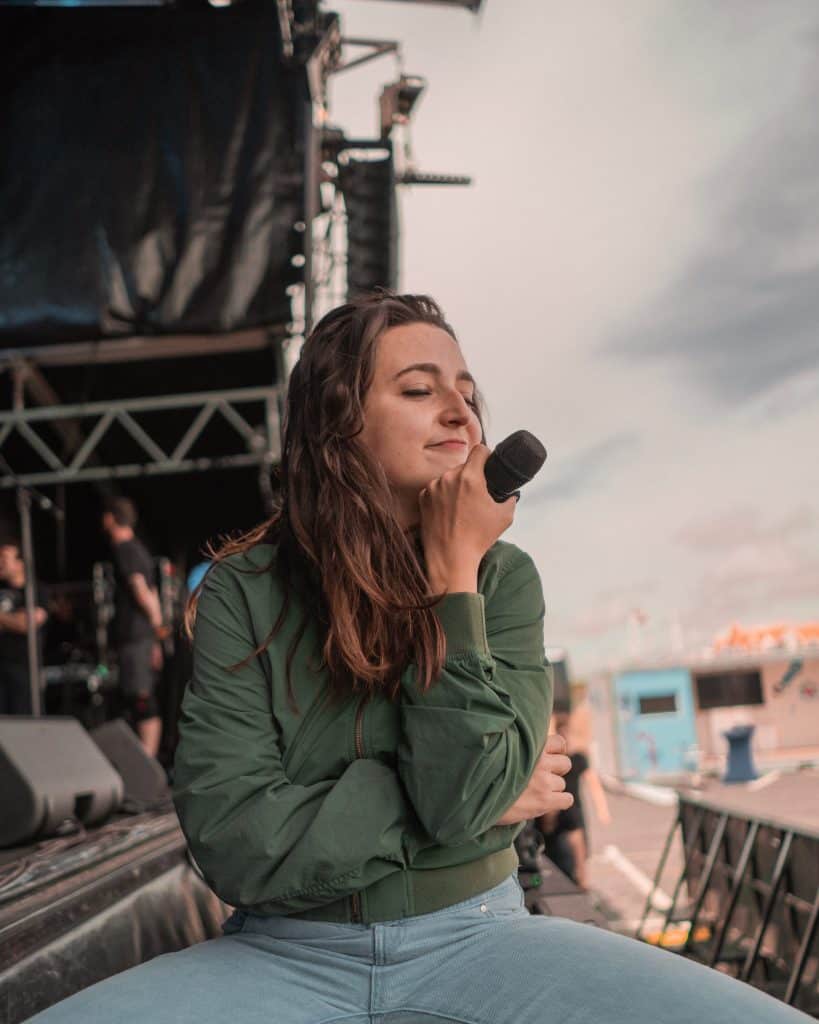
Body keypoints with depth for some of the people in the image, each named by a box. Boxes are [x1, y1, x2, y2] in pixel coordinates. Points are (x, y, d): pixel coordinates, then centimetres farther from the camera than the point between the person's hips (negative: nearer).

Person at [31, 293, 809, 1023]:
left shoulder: (502, 577, -2)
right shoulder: (246, 589, -5)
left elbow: (461, 797, -15)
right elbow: (232, 844, -14)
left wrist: (455, 568, -15)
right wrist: (487, 797, -11)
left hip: (475, 936, 1)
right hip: (286, 954, 0)